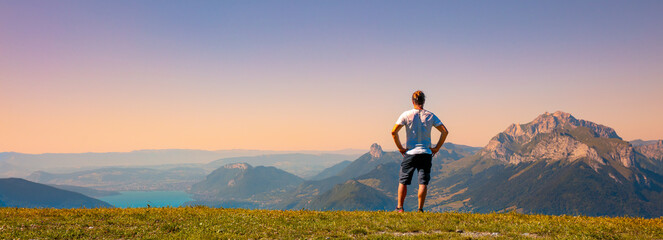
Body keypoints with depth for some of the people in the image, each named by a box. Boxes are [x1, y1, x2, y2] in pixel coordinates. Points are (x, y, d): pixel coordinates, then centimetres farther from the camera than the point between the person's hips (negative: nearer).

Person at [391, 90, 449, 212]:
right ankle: (420, 209, 2)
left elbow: (394, 131, -9)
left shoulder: (406, 115, -3)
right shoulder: (430, 116, 2)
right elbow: (445, 131, -1)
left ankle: (399, 208, 10)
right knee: (423, 182, 3)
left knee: (403, 181, 9)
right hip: (426, 153, 1)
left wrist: (400, 147, 1)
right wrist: (437, 148, 4)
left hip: (410, 153, -1)